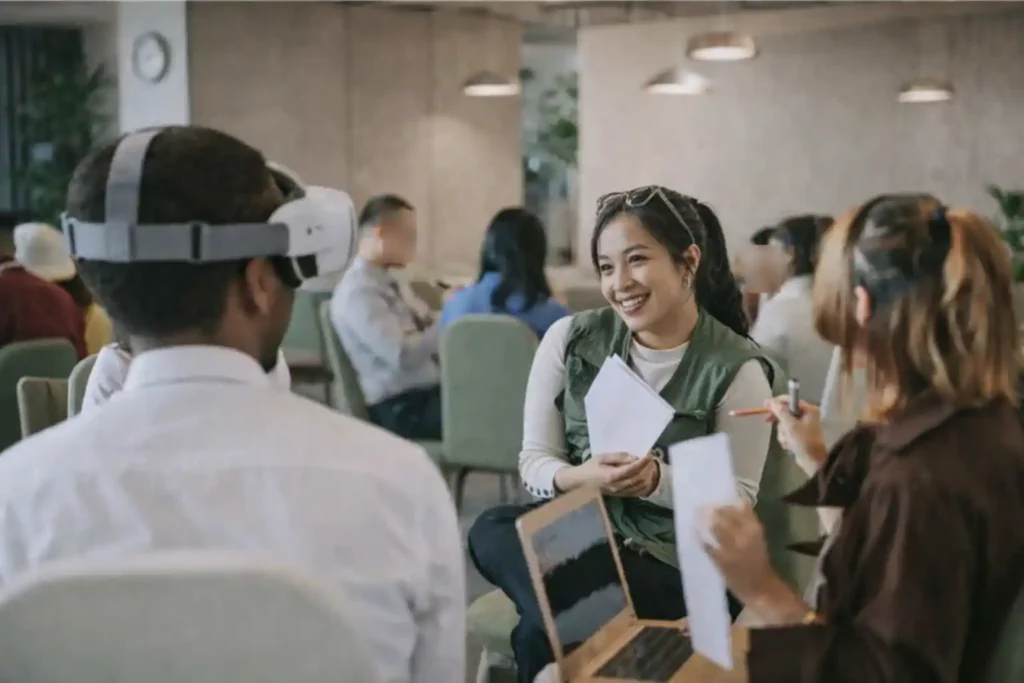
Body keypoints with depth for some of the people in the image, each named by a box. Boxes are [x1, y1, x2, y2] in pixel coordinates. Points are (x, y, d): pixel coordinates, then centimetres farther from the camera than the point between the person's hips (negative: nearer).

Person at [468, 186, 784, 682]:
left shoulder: (736, 368, -5)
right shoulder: (570, 339, 3)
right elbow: (534, 461, 5)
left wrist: (658, 480, -23)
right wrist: (579, 478, -18)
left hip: (674, 563, -4)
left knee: (546, 633, -30)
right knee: (491, 532, -29)